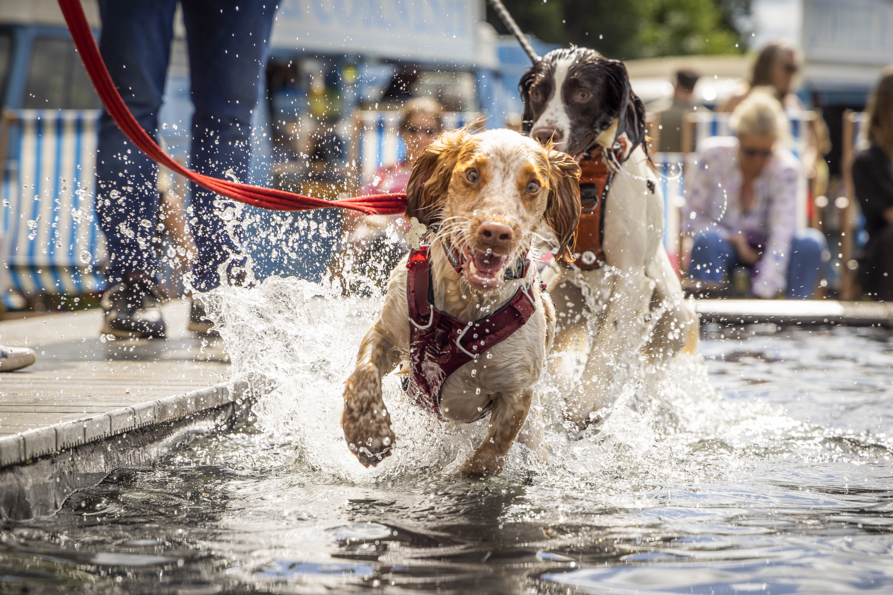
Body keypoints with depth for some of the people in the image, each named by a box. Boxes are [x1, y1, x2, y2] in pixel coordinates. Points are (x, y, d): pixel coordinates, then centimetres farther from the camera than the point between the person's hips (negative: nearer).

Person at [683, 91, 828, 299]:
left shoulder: (785, 168, -17)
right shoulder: (714, 156, -17)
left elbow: (781, 235, -25)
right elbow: (691, 218, -10)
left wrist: (763, 291, -36)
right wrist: (733, 239, -24)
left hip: (763, 249, 1)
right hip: (723, 245, -1)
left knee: (812, 242, -27)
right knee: (707, 238, -36)